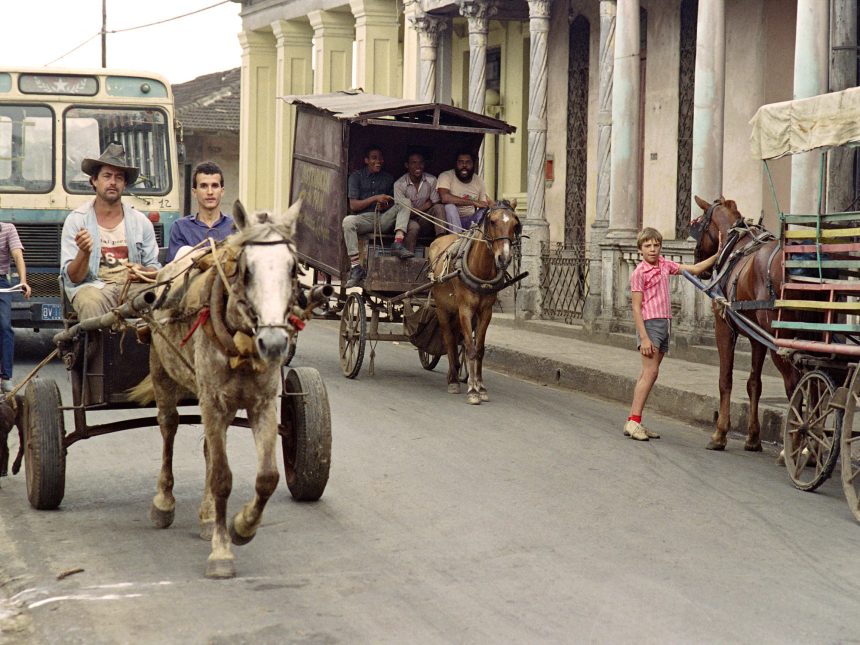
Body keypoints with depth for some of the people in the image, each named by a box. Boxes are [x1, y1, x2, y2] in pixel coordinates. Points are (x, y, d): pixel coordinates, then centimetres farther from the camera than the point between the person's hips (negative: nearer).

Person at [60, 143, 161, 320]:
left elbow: (155, 269, 14)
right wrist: (84, 253, -19)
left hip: (132, 285, 2)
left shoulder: (140, 221, 12)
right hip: (93, 286, -2)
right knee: (91, 303, -38)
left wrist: (141, 273, -9)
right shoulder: (76, 220, 5)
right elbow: (72, 278, 1)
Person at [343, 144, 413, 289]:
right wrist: (375, 198, -11)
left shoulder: (388, 178, 18)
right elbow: (353, 205, -1)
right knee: (348, 221, -35)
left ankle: (398, 243, -35)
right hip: (363, 218, -3)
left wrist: (385, 205, -7)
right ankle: (356, 267, -39)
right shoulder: (356, 176, 8)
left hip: (384, 219, 3)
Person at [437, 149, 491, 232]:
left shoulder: (479, 181, 2)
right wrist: (474, 202, -28)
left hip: (471, 220, 4)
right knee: (450, 206, -33)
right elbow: (445, 198, -32)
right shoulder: (446, 176, -13)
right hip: (452, 220, -3)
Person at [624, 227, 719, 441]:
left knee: (647, 374, 7)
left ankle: (633, 422, 10)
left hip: (665, 324, 8)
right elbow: (636, 308, -12)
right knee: (651, 371, -13)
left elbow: (694, 269, 20)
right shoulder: (639, 272, -9)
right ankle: (634, 421, -12)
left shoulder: (665, 265, 12)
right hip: (650, 323, -8)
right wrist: (644, 338, -19)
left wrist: (717, 255, 10)